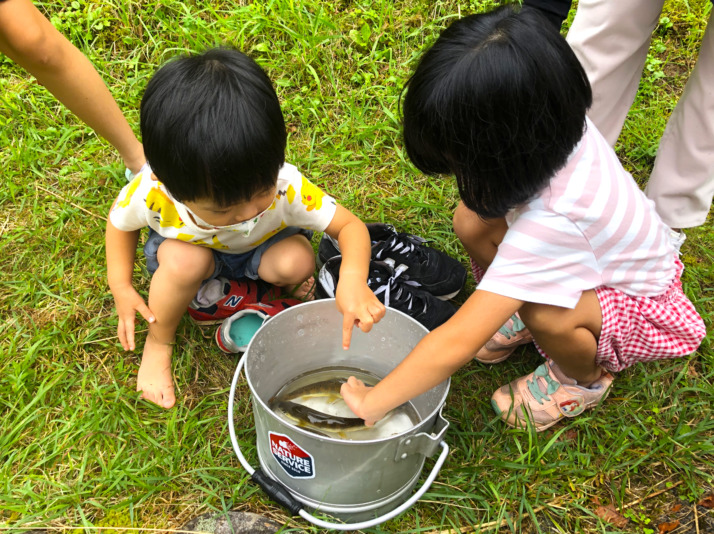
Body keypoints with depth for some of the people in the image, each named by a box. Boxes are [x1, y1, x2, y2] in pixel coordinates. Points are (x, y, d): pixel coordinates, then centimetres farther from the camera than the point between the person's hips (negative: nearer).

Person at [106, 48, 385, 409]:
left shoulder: (285, 186, -39)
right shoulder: (152, 194, -36)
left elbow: (350, 225, -32)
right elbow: (120, 221, -11)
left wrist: (353, 279, -52)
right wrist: (121, 287, -16)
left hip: (261, 247, 0)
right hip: (192, 248, 1)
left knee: (298, 261, -32)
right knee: (184, 260, -34)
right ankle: (158, 343, -5)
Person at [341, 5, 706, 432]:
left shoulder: (552, 221, -43)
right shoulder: (556, 127, -25)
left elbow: (455, 346, -41)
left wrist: (371, 403, -30)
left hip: (636, 302, -6)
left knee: (545, 314, -37)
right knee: (472, 220, -17)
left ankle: (585, 379, -1)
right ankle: (516, 312, 11)